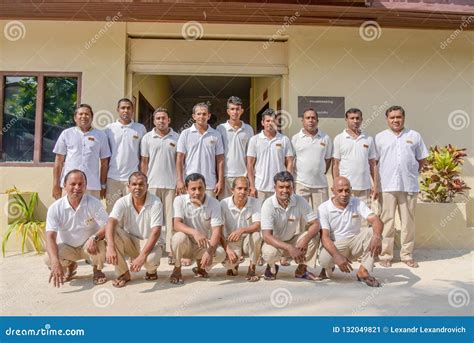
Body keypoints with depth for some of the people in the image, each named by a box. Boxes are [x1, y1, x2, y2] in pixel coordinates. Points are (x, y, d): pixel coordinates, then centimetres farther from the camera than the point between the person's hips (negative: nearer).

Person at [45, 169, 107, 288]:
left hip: (88, 246, -2)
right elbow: (50, 236, -25)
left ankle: (97, 270, 0)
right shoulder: (55, 208, -16)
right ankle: (70, 266, 13)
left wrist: (95, 237, -46)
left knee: (97, 242, -34)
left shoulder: (94, 203, -19)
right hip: (67, 248, 2)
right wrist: (55, 261, -41)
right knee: (49, 259, -26)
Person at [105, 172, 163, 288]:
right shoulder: (122, 202, -12)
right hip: (130, 241, 3)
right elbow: (110, 223, -27)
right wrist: (110, 248, -45)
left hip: (150, 242, -3)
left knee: (150, 259, -36)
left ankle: (152, 270, 6)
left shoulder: (155, 203, -19)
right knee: (114, 232, -26)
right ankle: (123, 274, -9)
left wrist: (142, 256, -36)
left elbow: (155, 232, -25)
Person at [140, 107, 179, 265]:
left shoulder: (176, 138, 5)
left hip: (171, 184, -1)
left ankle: (171, 250, 4)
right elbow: (144, 162, 9)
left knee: (171, 217, 0)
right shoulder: (147, 138, 7)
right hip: (152, 184, 1)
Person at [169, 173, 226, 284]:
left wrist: (210, 251, -36)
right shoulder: (180, 200, -12)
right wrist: (194, 232, -45)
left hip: (203, 245, 1)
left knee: (221, 254, -28)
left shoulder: (214, 203, -12)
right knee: (179, 237, -35)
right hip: (185, 245, -1)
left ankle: (200, 267, 9)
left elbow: (216, 230, -19)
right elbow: (177, 225, -25)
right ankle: (177, 270, -5)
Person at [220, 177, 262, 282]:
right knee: (228, 263, -29)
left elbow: (257, 225, -22)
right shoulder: (224, 204, -12)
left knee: (256, 234, -33)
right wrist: (228, 249, -26)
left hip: (248, 241, 1)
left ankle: (252, 268, -9)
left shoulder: (255, 203, -10)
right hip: (231, 242, 0)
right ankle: (234, 265, 15)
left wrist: (242, 230, -41)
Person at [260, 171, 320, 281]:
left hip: (294, 240, 3)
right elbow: (266, 236, -30)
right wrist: (289, 248, -43)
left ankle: (301, 270, -1)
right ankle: (272, 268, 4)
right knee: (269, 253, -35)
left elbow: (315, 224, -16)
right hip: (275, 242, -3)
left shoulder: (300, 201, -15)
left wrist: (305, 239, -37)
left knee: (314, 235, -23)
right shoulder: (268, 205, -24)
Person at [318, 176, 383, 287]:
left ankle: (363, 272, -17)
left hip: (355, 242, 3)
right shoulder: (324, 208, -10)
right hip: (335, 245, -2)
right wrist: (337, 256, -37)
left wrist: (377, 237, -40)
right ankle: (329, 268, 6)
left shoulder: (357, 203, -1)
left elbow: (375, 220, -16)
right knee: (324, 259, -34)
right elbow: (325, 237, -19)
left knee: (373, 233, -23)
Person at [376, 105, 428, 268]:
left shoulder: (414, 136, 8)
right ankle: (386, 255, 11)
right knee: (387, 221, 2)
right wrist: (377, 181, 2)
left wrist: (412, 173, 8)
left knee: (408, 221, 7)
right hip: (387, 186, -1)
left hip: (409, 186, 1)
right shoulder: (380, 137, 6)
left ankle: (407, 255, 18)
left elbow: (421, 159, 15)